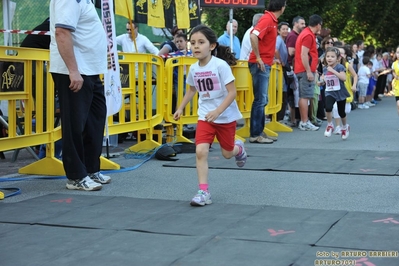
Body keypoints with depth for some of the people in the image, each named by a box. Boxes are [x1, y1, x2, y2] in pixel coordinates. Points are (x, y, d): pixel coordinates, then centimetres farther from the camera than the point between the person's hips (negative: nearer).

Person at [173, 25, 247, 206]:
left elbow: (232, 92, -22)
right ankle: (203, 192, -10)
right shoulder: (194, 68, -4)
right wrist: (180, 108, 11)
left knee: (227, 153, 13)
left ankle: (239, 148, 50)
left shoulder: (221, 65, -21)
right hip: (205, 117, 3)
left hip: (226, 116, -3)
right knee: (201, 151, -15)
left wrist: (217, 111, -32)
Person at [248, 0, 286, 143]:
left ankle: (259, 132, 20)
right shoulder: (267, 19, -15)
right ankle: (255, 135, -3)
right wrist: (258, 58, -23)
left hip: (265, 64, 10)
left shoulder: (272, 20, 13)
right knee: (260, 100, -7)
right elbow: (253, 36, -28)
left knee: (262, 100, 13)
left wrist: (272, 57, 17)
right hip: (260, 65, -10)